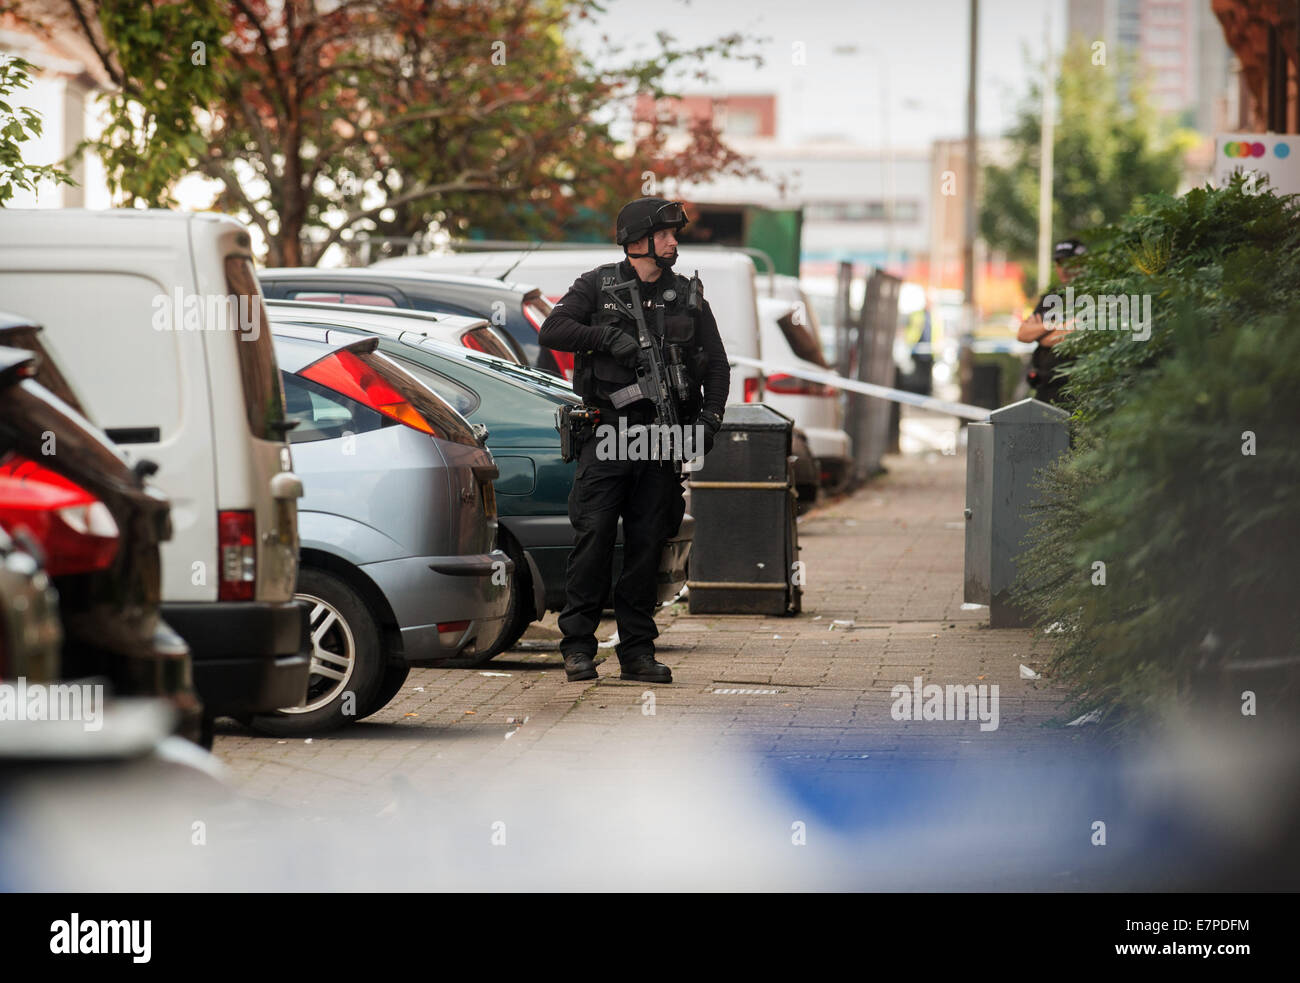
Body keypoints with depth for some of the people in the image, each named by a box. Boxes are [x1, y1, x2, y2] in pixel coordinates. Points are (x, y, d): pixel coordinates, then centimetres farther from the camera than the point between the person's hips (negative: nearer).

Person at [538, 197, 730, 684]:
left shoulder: (687, 296, 13)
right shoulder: (597, 286, 5)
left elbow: (716, 364, 15)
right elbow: (551, 331, -5)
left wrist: (709, 417, 0)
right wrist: (608, 337, -16)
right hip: (605, 436, -3)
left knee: (647, 544, 4)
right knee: (593, 538, -7)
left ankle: (638, 651, 9)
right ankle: (578, 646, 0)